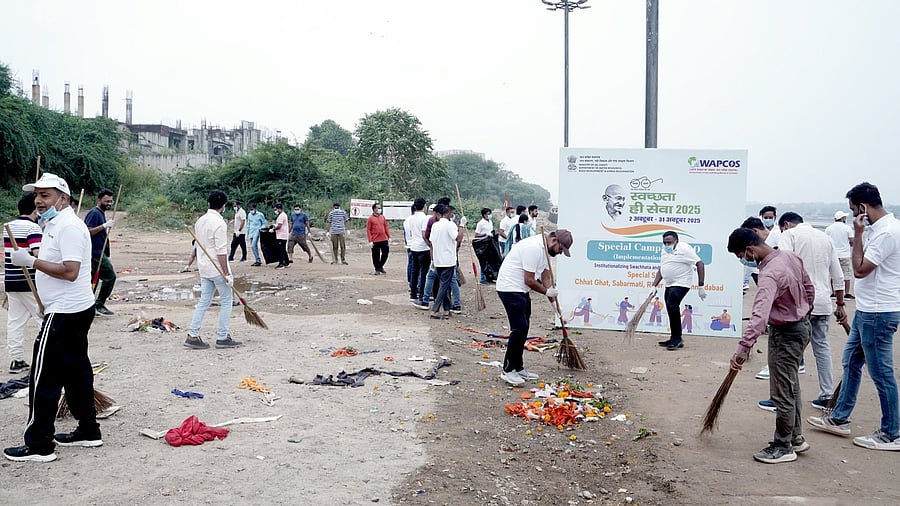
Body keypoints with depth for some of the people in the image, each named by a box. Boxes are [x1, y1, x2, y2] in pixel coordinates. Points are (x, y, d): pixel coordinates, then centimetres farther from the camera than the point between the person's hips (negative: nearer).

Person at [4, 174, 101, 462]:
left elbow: (70, 271, -25)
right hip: (74, 310, 11)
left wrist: (32, 261, -21)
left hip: (64, 314, -11)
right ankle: (88, 431, 24)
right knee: (76, 371, 15)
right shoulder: (55, 224, 16)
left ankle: (38, 446, 2)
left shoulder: (68, 226, -17)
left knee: (44, 378, -5)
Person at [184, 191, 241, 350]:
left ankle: (192, 336, 8)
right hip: (217, 269, -8)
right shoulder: (219, 223, -17)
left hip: (204, 269, 8)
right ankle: (222, 338, 6)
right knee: (226, 301, 3)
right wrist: (227, 273, -17)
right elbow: (221, 251, -20)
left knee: (204, 301, 11)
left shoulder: (200, 221, 10)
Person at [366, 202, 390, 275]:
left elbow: (386, 227, 14)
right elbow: (368, 230, -6)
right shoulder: (370, 218, -4)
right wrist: (370, 241, -11)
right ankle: (377, 269, 16)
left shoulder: (383, 217, 10)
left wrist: (389, 237, 6)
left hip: (384, 240, 4)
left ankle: (380, 266, 25)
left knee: (385, 253, 5)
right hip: (375, 241, -4)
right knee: (376, 255, 4)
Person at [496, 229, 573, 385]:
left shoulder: (545, 249, 9)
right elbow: (529, 280, -23)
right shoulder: (534, 247, -23)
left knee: (523, 328, 13)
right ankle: (508, 371, -5)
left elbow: (545, 277, 14)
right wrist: (547, 291, -9)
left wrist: (553, 301, 9)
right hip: (510, 289, -11)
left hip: (521, 290, 11)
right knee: (519, 328, -12)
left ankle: (518, 368, 22)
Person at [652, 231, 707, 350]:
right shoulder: (665, 252, 14)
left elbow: (700, 264, -14)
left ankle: (677, 338, -14)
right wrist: (654, 286, 10)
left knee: (672, 306, -21)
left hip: (681, 284, -9)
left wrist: (700, 286, -18)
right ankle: (676, 339, 21)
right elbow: (660, 270, 20)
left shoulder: (684, 248, -11)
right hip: (669, 285, 9)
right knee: (671, 310, 11)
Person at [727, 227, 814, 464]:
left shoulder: (770, 274, -30)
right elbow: (809, 289, 12)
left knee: (782, 393, 2)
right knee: (791, 388, 21)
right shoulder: (791, 256, -2)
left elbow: (759, 315, -40)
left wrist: (743, 348, -43)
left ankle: (783, 447, 15)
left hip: (785, 335, -10)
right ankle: (796, 438, 34)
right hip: (800, 325, 10)